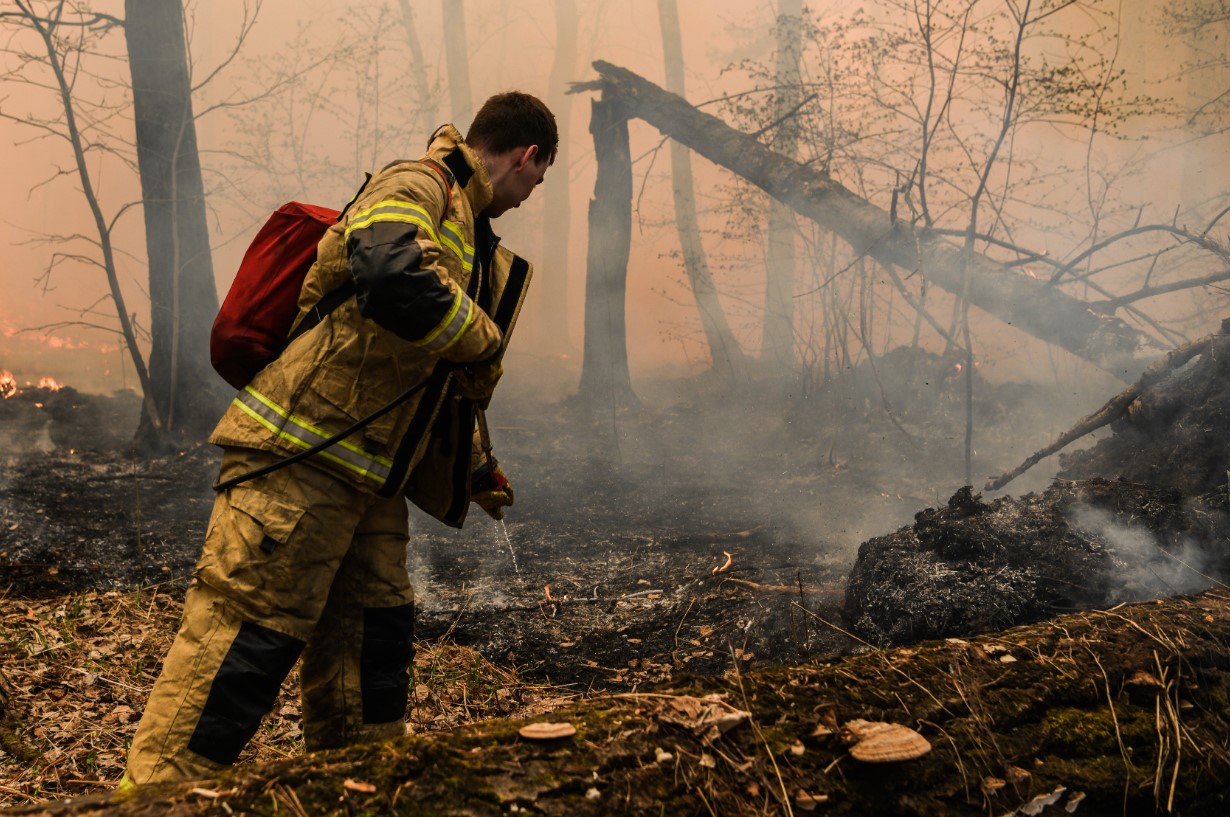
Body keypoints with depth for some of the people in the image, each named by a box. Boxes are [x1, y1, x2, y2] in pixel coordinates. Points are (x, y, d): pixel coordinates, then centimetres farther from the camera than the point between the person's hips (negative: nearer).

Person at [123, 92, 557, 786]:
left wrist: (472, 469, 29)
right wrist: (486, 340, -16)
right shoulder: (416, 186, -8)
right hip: (302, 454, -10)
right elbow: (394, 279, -32)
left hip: (369, 479, 10)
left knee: (375, 637, 15)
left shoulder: (467, 229, 24)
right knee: (247, 636, -10)